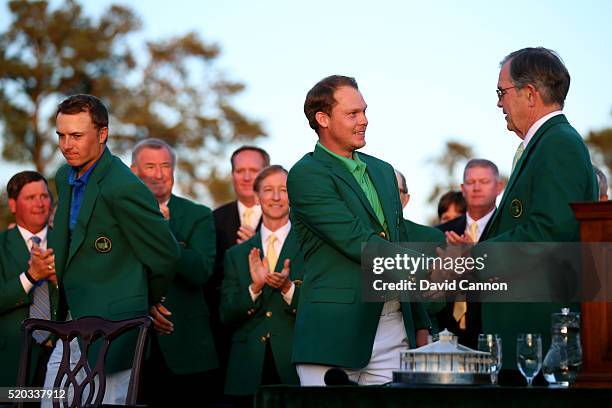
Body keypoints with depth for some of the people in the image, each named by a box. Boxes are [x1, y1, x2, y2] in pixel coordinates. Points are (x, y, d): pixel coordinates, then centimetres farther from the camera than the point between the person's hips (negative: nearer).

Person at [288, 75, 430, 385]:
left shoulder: (383, 171, 19)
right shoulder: (306, 174, -5)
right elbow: (357, 242, -14)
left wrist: (421, 325, 19)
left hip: (393, 328, 6)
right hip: (335, 332, -6)